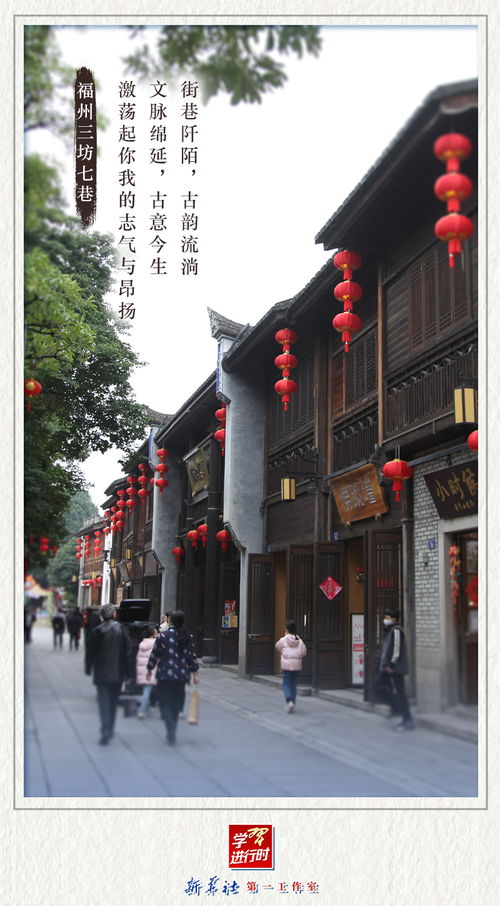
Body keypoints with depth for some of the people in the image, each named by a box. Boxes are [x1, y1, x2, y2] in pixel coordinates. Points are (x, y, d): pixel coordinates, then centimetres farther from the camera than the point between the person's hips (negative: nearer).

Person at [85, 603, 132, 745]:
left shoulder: (97, 631, -8)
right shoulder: (122, 629, -2)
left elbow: (90, 652, -1)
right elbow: (128, 650, 2)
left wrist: (88, 669, 11)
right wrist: (127, 672, 11)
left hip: (102, 673, -3)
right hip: (118, 673, 3)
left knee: (103, 701, -1)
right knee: (113, 701, 16)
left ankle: (106, 732, -13)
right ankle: (110, 730, 24)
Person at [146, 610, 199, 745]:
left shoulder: (163, 636, -8)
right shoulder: (188, 637, 1)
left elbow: (154, 654, -2)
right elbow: (192, 656, 2)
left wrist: (149, 669, 10)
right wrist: (195, 673, 9)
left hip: (165, 675, -3)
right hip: (182, 676, 3)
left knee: (165, 703, 5)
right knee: (176, 704, 14)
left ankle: (170, 728, -15)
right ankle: (172, 734, 22)